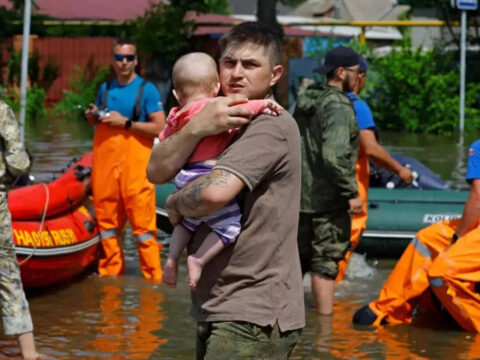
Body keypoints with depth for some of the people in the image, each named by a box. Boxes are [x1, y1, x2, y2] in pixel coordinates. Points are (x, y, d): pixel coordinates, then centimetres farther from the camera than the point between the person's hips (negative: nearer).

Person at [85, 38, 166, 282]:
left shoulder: (146, 90, 0)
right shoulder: (105, 89, 15)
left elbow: (159, 128, -9)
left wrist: (125, 123, -12)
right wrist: (92, 116, 6)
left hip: (136, 166, -5)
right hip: (105, 166, 5)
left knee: (143, 225, -8)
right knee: (107, 224, 9)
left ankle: (153, 278, -5)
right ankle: (110, 275, 17)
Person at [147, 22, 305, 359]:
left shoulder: (270, 126, -13)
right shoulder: (216, 121, 14)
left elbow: (215, 192, -27)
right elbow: (157, 171, 0)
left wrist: (176, 204, -6)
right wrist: (197, 127, -17)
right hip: (217, 310, 9)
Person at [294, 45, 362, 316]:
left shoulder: (305, 100, 11)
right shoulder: (338, 106, -17)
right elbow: (334, 154, -27)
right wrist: (352, 193, -20)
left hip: (299, 193, 9)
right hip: (328, 197, -9)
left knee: (297, 256, 18)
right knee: (325, 262, -4)